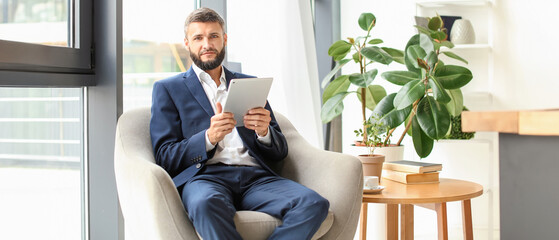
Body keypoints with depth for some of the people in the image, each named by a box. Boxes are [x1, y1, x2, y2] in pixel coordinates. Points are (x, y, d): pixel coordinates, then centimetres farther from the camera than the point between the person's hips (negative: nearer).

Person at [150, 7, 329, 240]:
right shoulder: (167, 89, 16)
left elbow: (280, 152, 19)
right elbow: (164, 156, 4)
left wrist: (264, 132, -6)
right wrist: (209, 138, -14)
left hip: (256, 176, 4)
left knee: (315, 204, -27)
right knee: (206, 203, -41)